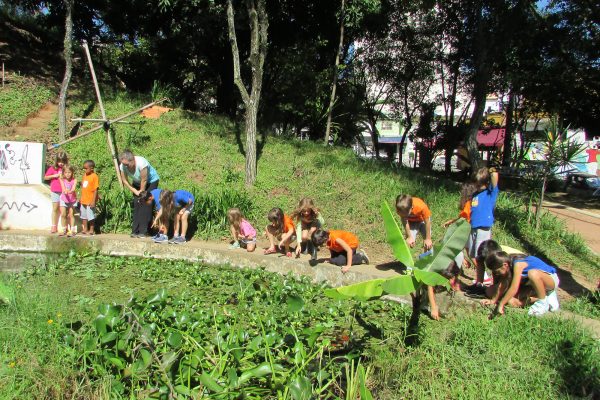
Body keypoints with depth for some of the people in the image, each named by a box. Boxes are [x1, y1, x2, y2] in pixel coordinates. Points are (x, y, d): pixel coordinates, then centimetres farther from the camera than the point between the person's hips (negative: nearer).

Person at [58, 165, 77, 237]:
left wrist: (70, 191, -49)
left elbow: (73, 188, -27)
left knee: (71, 215, -2)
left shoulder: (74, 180, -14)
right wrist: (65, 191, -46)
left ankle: (72, 230, 4)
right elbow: (63, 188, -23)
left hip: (72, 199, -2)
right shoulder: (62, 180, -10)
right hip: (64, 199, 2)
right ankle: (64, 229, 16)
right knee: (63, 215, 1)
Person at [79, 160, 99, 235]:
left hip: (90, 200, -8)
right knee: (83, 215, 16)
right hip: (83, 200, 8)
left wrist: (93, 201, -18)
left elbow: (95, 190, -16)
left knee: (90, 216, 2)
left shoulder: (94, 176, -15)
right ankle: (85, 229, 28)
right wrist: (81, 197, 16)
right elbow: (83, 187, 15)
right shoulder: (85, 175, 6)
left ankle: (91, 230, 13)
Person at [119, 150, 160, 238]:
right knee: (136, 205, -3)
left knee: (146, 205, -13)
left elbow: (144, 180, -27)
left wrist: (141, 193, -15)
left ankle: (143, 231, -11)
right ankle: (135, 231, 1)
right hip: (137, 183, 5)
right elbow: (125, 181, -8)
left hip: (151, 181, -5)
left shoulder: (141, 163, -38)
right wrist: (135, 191, -13)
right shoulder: (123, 166, -22)